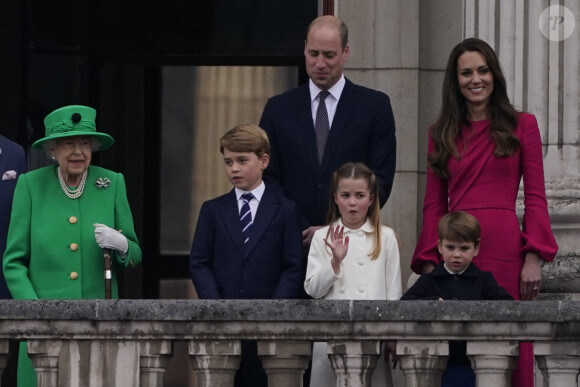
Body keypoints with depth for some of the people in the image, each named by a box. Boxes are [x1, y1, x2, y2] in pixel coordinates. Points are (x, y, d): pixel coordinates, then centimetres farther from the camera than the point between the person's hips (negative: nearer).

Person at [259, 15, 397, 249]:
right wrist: (299, 232, -8)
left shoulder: (375, 106, 5)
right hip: (293, 243, 1)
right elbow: (269, 179, 7)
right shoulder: (279, 108, 10)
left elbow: (381, 181, 0)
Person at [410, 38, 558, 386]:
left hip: (505, 252, -2)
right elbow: (434, 204, 13)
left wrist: (533, 259, -6)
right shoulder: (442, 134, 14)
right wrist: (429, 263, 3)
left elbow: (535, 198, 3)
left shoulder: (522, 126, 7)